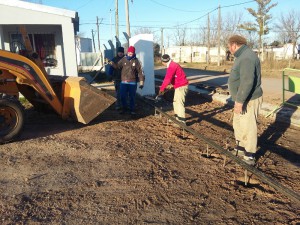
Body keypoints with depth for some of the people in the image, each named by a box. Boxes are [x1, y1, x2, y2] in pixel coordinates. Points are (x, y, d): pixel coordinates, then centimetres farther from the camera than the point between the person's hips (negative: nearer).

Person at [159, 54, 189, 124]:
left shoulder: (172, 66, -19)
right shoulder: (172, 65, 15)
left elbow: (167, 79, -24)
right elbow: (168, 78, 19)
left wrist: (161, 89, -19)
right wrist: (164, 87, 19)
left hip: (181, 87, -11)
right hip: (179, 86, 11)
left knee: (180, 103, -11)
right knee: (175, 102, 19)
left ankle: (182, 121, -10)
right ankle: (177, 117, 28)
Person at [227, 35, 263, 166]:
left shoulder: (246, 58, -22)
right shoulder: (243, 56, 12)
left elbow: (247, 81, -30)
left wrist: (240, 101, -29)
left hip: (248, 100, -11)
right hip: (242, 99, 11)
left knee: (248, 128, -2)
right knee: (238, 125, 21)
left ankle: (250, 157, 10)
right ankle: (240, 149, 37)